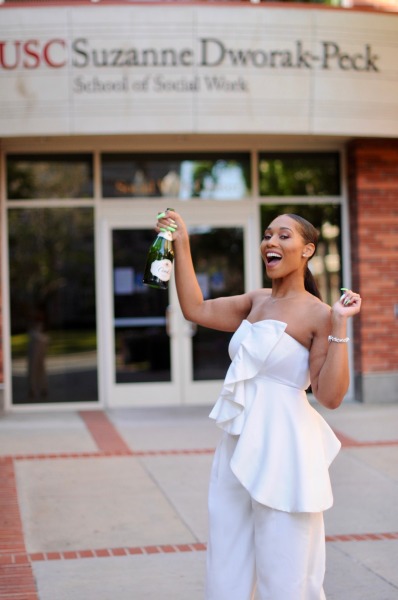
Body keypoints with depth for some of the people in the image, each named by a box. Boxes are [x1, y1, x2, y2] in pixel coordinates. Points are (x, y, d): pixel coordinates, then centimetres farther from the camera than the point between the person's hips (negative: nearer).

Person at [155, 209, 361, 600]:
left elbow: (330, 396, -16)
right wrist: (181, 246, 10)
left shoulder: (318, 314, -10)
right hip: (238, 447, 7)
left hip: (281, 451, -7)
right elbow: (196, 310, 12)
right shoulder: (257, 302, 11)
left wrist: (339, 326, -22)